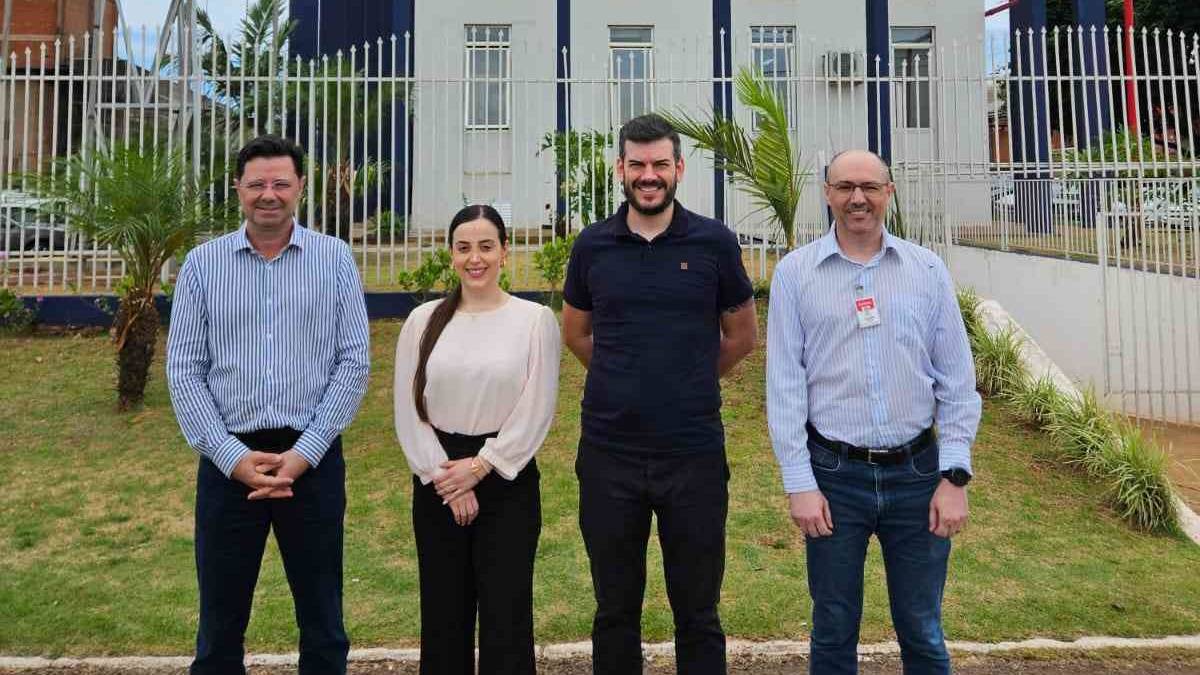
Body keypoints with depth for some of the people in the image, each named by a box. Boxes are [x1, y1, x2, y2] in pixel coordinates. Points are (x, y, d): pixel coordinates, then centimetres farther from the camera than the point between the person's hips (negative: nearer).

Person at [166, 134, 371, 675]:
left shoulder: (334, 259, 1)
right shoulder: (202, 264, 3)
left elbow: (354, 363, -3)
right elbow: (183, 372, 1)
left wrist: (304, 452, -11)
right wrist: (233, 457, -9)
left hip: (312, 457, -1)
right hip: (229, 459, 1)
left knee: (322, 622, 11)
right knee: (220, 623, 12)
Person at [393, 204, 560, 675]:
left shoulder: (535, 320, -3)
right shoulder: (423, 321, 3)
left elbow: (536, 411, -7)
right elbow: (408, 411, 1)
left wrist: (480, 466, -11)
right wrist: (443, 476, -8)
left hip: (507, 480, -2)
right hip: (438, 484, 2)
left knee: (506, 612, 3)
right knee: (443, 613, 12)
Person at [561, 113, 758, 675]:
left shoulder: (714, 242, -1)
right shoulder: (593, 244, 3)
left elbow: (741, 336, 10)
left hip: (694, 453, -1)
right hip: (608, 453, 2)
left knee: (698, 613, 11)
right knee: (615, 612, 14)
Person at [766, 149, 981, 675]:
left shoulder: (928, 270, 4)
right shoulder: (795, 272, 0)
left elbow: (957, 380, 5)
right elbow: (784, 384, -2)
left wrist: (955, 475, -1)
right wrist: (798, 482, -6)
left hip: (917, 472, 1)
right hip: (834, 474, -1)